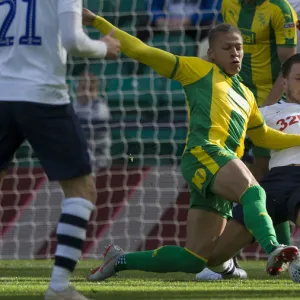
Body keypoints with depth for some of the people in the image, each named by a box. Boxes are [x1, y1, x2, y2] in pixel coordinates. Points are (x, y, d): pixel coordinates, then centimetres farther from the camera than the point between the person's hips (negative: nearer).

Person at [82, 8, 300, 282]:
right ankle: (273, 249, -64)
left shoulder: (246, 95, 33)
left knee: (194, 260, 1)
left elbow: (263, 136, 45)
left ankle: (121, 260, 15)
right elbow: (144, 52, 11)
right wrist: (98, 22, 7)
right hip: (205, 153, -8)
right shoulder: (200, 70, 14)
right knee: (254, 192, -37)